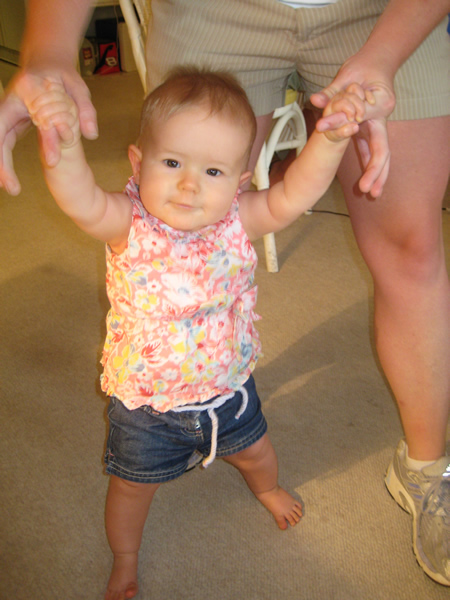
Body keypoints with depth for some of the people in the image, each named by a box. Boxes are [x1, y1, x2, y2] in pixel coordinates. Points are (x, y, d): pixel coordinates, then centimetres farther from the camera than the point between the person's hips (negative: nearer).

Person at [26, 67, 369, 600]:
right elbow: (81, 201, -46)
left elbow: (294, 195, -30)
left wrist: (330, 139, -47)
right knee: (132, 484, 19)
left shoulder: (237, 222, -19)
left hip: (226, 384, 3)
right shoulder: (128, 226, -27)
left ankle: (267, 489, 68)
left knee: (253, 449, 29)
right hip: (145, 399, -2)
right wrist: (64, 146, -66)